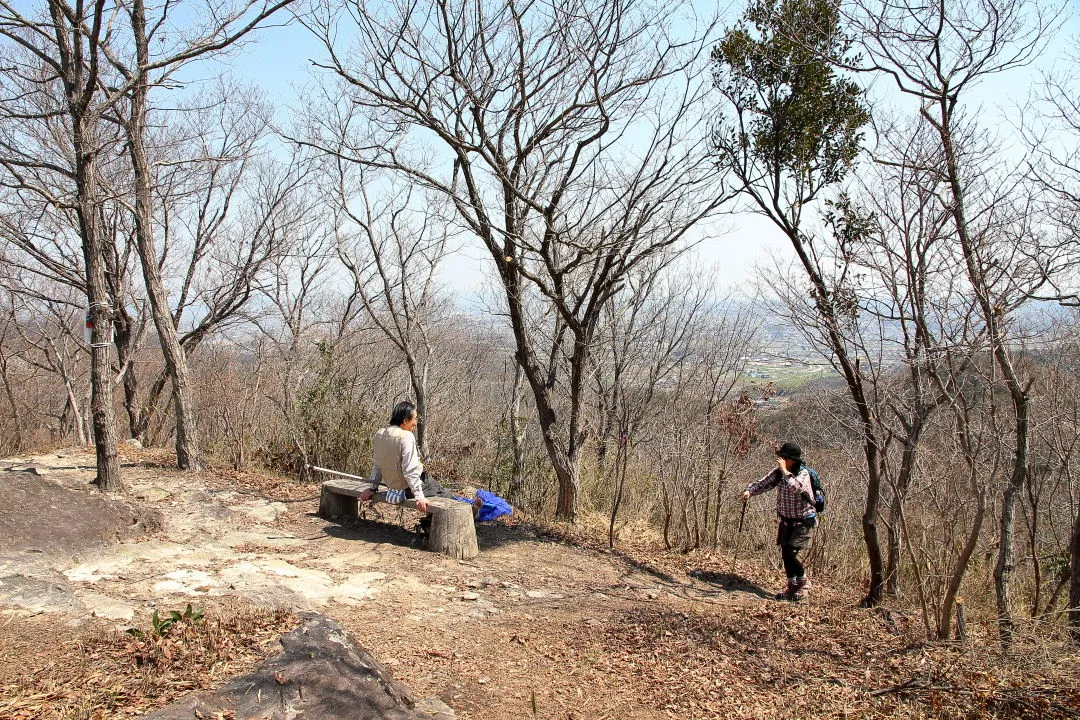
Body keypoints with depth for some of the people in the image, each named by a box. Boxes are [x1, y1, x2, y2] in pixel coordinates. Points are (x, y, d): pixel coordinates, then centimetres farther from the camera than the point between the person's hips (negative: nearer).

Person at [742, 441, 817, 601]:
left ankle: (804, 583, 10)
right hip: (786, 520, 6)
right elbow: (763, 484, -5)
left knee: (790, 553, -13)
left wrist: (785, 470, -37)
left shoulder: (803, 474, -20)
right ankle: (792, 587, 26)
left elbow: (795, 488, -40)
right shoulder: (777, 472, -2)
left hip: (803, 521, -6)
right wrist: (749, 491, -23)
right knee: (785, 554, 9)